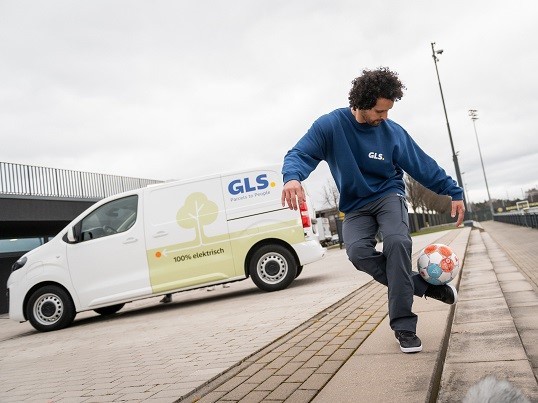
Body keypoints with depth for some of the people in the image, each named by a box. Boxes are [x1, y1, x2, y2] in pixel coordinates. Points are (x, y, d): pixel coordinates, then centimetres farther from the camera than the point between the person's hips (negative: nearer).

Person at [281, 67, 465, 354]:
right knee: (357, 251, -28)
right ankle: (423, 285, -8)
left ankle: (403, 326, -17)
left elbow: (424, 166, 4)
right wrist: (293, 177, -41)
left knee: (397, 242, -29)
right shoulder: (330, 125, -10)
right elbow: (299, 154, -18)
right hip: (355, 206, 0)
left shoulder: (393, 132, -4)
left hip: (389, 196, 0)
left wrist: (454, 193, 5)